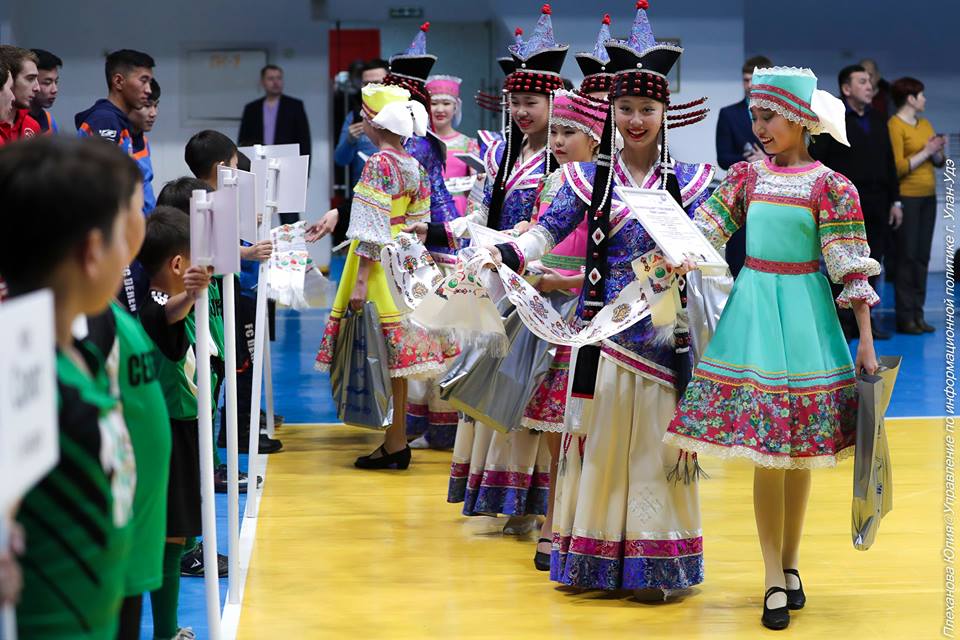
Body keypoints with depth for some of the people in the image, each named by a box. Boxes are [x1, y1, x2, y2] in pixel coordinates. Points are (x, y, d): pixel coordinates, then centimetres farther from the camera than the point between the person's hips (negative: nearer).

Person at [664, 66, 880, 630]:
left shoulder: (831, 186, -5)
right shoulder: (746, 175, 5)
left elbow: (851, 269, -5)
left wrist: (866, 343, -7)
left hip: (804, 317, -2)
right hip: (753, 308, 2)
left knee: (799, 448, 4)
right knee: (765, 448, -2)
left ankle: (791, 561, 19)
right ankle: (776, 577, 4)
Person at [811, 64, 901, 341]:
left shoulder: (877, 120, 16)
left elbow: (889, 163, 19)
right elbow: (815, 162, -7)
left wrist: (895, 200, 15)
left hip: (876, 206, 6)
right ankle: (842, 324, 3)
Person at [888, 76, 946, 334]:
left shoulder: (925, 124, 15)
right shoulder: (894, 125, -8)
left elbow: (940, 162, 18)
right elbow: (898, 167, -14)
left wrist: (938, 151, -2)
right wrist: (925, 152, -11)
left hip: (928, 197, 7)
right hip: (906, 197, -7)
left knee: (922, 256, 6)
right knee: (907, 256, -6)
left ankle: (918, 315, 10)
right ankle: (905, 318, -3)